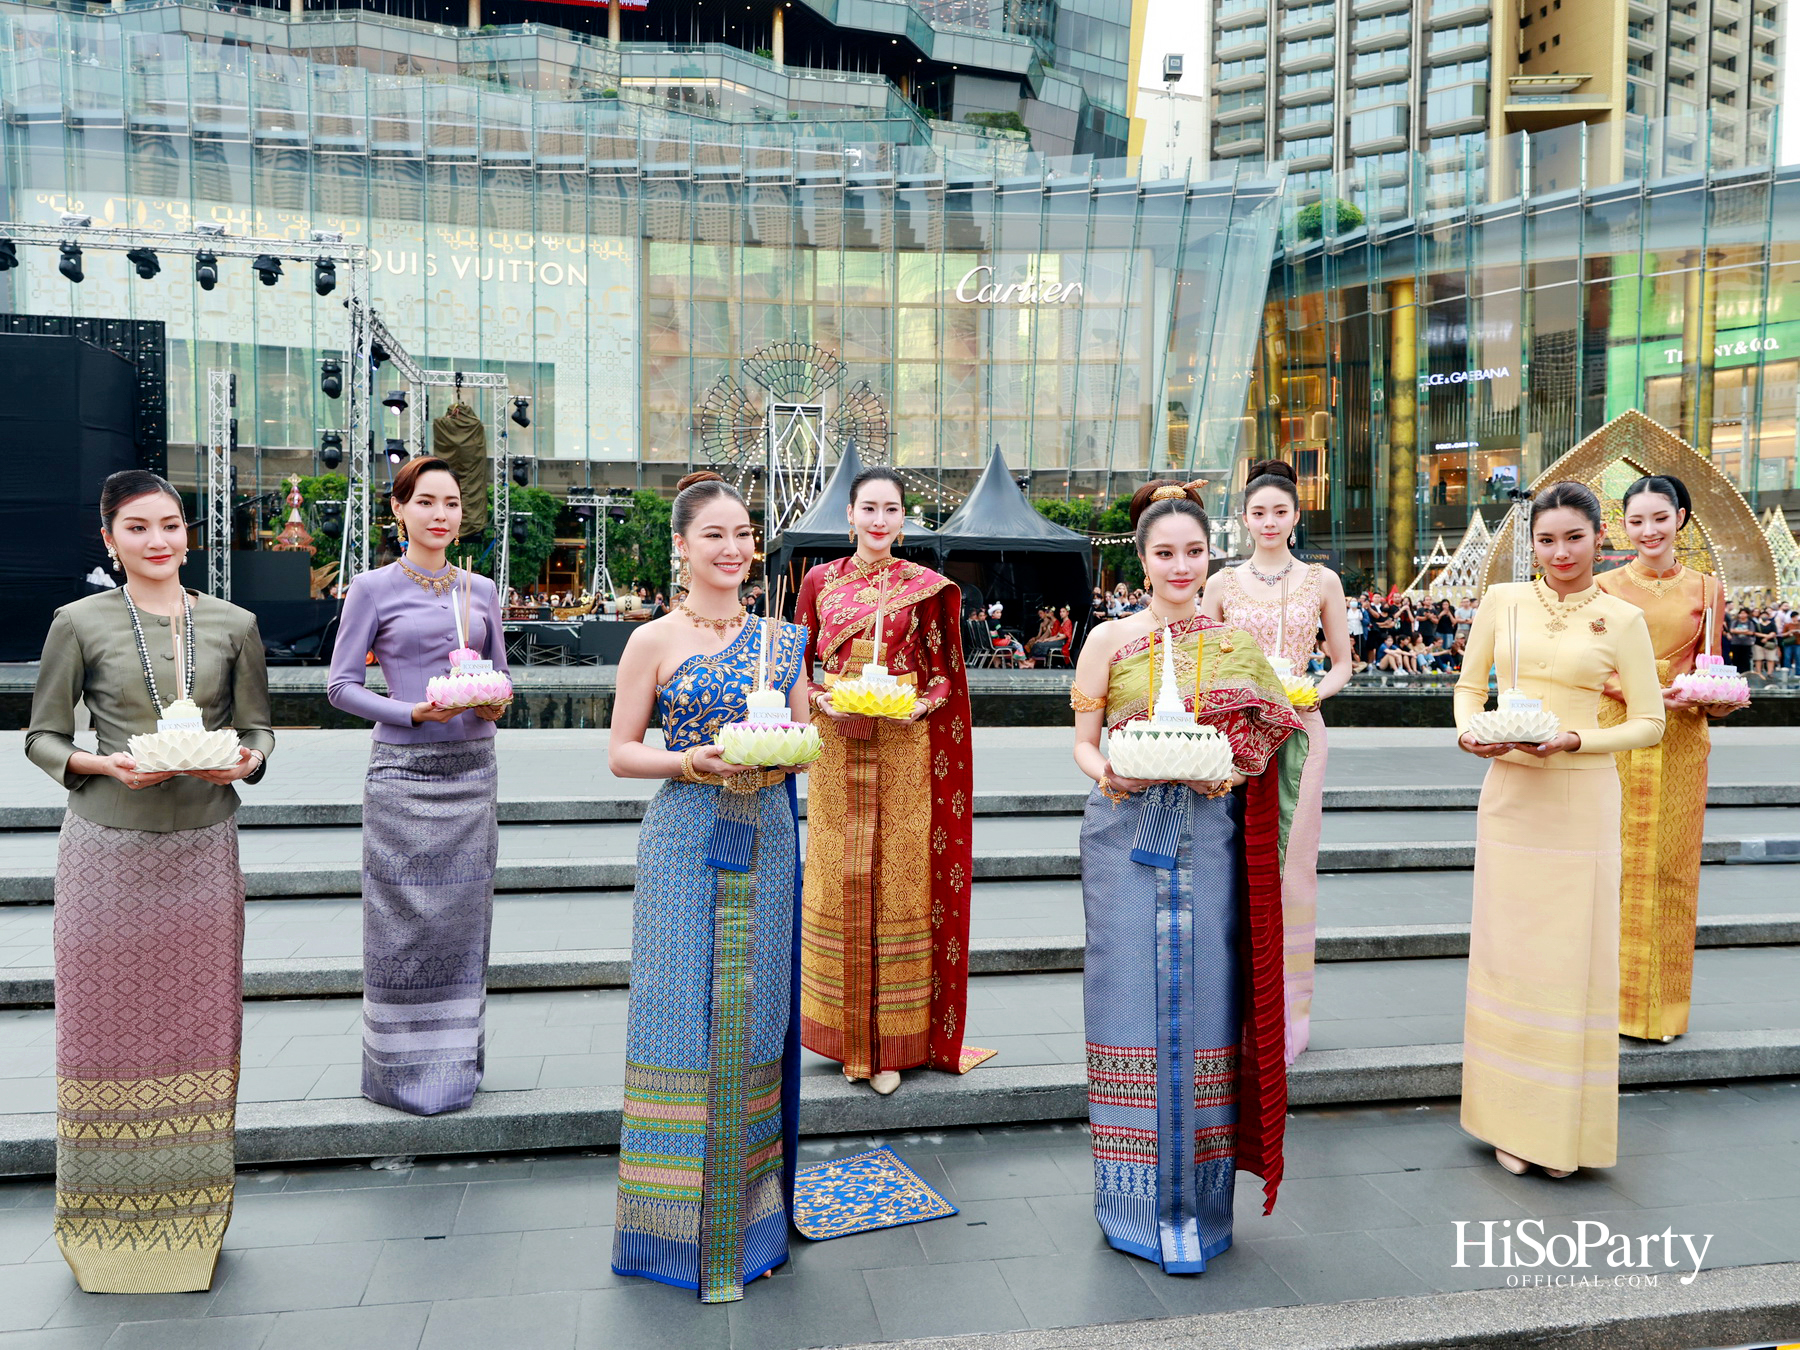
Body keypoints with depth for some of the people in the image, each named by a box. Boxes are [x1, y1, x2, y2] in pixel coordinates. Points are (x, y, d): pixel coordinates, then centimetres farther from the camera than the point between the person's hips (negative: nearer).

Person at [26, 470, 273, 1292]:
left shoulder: (233, 625, 6)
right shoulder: (80, 624, 1)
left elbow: (258, 725, 12)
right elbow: (42, 737, 4)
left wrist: (245, 760, -10)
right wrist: (104, 764, -14)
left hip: (204, 848, 2)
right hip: (108, 846, -1)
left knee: (198, 1024, 7)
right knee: (108, 1024, 4)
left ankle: (192, 1217, 21)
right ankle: (108, 1220, 20)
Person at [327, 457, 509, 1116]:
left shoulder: (481, 590, 11)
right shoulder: (373, 589, 0)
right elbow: (341, 684, -2)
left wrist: (494, 704, -5)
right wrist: (412, 712, -16)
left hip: (472, 768, 4)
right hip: (403, 771, -4)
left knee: (464, 916, 7)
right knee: (406, 920, -1)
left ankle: (457, 1061, 20)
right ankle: (405, 1068, 12)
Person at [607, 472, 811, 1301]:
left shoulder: (781, 639, 9)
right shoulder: (653, 642, 0)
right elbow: (620, 752, 0)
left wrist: (780, 760, -7)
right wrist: (691, 763, -16)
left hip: (766, 840, 3)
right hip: (685, 842, -3)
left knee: (752, 1010, 7)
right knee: (682, 1014, -2)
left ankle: (745, 1215, 22)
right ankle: (680, 1227, 13)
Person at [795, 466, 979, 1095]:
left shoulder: (927, 588, 4)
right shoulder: (819, 581, 8)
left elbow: (945, 672, 7)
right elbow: (799, 666, 10)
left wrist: (922, 705, -12)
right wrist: (822, 701, -9)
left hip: (903, 752, -1)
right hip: (836, 748, 1)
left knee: (897, 882, 1)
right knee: (838, 883, 3)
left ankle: (890, 1041, 11)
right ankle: (841, 1030, 17)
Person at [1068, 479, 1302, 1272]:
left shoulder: (1235, 645, 9)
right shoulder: (1109, 640, 5)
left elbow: (1260, 746, 11)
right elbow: (1082, 743, 5)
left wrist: (1233, 772, -10)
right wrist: (1106, 775, -16)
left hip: (1208, 840, 1)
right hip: (1127, 836, -1)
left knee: (1203, 997, 2)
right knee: (1132, 993, 1)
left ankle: (1197, 1196, 16)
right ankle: (1136, 1199, 15)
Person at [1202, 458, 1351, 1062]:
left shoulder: (1322, 581, 6)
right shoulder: (1223, 583, 5)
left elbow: (1342, 663, 11)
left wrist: (1312, 693, -7)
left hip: (1299, 729, 0)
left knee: (1294, 866, 1)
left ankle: (1289, 1012, 12)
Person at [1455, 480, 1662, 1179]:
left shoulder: (1622, 619, 0)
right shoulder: (1502, 602, 4)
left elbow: (1649, 722, 1)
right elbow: (1469, 683, 12)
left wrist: (1575, 740, -14)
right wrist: (1469, 730, -8)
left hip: (1581, 800, -1)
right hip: (1508, 792, 1)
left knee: (1575, 953, 3)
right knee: (1508, 949, 5)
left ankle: (1565, 1126, 19)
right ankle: (1513, 1120, 19)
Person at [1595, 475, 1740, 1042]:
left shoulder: (1706, 590, 7)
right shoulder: (1606, 587, 1)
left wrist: (1717, 697, -10)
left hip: (1681, 741, 2)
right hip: (1618, 735, -2)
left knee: (1672, 864, 6)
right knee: (1618, 862, -1)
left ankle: (1663, 1002, 18)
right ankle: (1615, 995, 11)